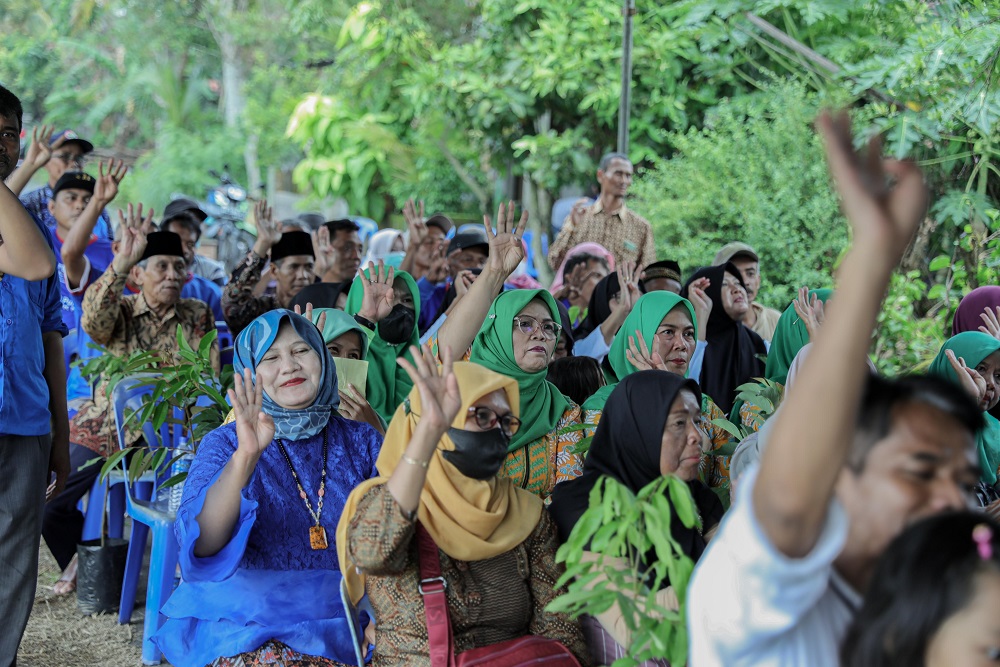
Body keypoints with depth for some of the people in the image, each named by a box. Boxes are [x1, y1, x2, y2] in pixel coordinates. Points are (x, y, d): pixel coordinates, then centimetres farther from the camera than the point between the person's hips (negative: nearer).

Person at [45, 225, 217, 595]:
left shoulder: (198, 316, 3)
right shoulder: (120, 312, -3)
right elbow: (94, 318, -27)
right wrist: (122, 260, -39)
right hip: (105, 428, 0)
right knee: (48, 501, -8)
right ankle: (79, 558, 21)